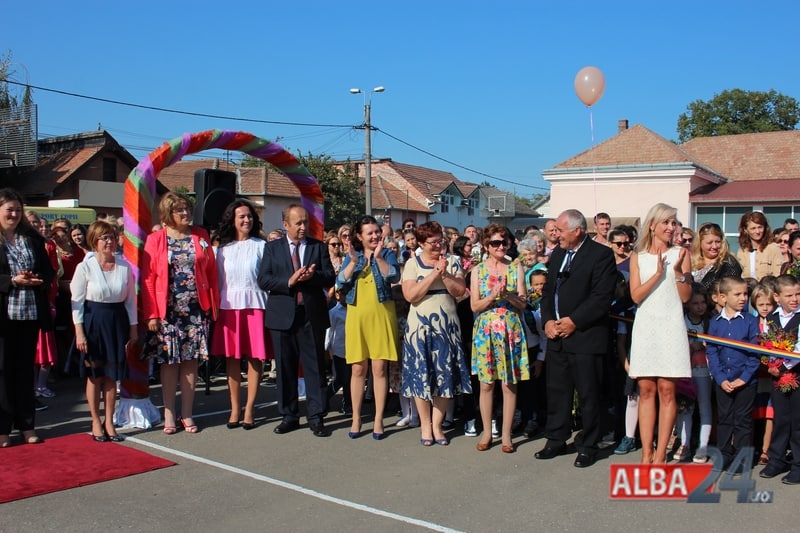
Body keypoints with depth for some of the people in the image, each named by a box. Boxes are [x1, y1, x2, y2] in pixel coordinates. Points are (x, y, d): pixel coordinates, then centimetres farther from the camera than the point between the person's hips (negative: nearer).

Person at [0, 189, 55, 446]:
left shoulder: (33, 238, 10)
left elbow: (48, 271, 10)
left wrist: (37, 279, -10)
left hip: (30, 313, 3)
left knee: (25, 369, 11)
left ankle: (27, 425, 19)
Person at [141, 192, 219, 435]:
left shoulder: (201, 237, 6)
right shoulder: (155, 240, 0)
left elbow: (211, 272, 6)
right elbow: (148, 278, -3)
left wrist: (214, 306, 0)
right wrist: (151, 314, -8)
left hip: (196, 308, 2)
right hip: (168, 310, -1)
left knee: (191, 361, 5)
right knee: (169, 361, 4)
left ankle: (187, 414, 14)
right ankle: (169, 414, 14)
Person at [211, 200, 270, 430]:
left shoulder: (261, 246, 3)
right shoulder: (223, 248, 10)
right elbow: (218, 280, 11)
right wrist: (216, 308, 4)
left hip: (255, 305, -2)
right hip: (229, 307, 2)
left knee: (255, 357, -1)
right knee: (231, 357, 4)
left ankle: (249, 409, 8)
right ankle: (235, 408, 13)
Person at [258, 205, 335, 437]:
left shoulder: (319, 247, 8)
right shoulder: (272, 248, 7)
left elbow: (330, 277, 1)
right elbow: (263, 280, -3)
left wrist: (312, 276, -19)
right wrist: (289, 281, -17)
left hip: (312, 315, 0)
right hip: (282, 316, 1)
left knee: (315, 367, 1)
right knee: (285, 368, 7)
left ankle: (316, 417, 7)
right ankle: (289, 416, 18)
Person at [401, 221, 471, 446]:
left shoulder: (452, 263, 7)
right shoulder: (413, 264, 0)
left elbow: (460, 291, -3)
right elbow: (410, 295, -13)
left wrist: (445, 274, -16)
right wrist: (434, 274, -16)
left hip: (447, 325, 2)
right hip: (420, 325, -2)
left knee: (445, 374, 3)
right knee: (421, 373, 1)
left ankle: (437, 425, 13)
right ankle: (425, 425, 13)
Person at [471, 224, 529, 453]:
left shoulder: (516, 268, 4)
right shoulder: (478, 270, 4)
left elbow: (523, 303, 0)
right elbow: (474, 306, 0)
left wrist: (507, 294, -18)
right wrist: (493, 296, -16)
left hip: (511, 331, 0)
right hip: (485, 331, 0)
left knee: (509, 383, 2)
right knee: (486, 383, 4)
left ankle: (506, 434, 13)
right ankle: (487, 432, 17)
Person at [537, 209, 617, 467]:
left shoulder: (601, 254, -8)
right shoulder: (557, 253, 14)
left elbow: (602, 298, -15)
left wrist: (574, 321, -15)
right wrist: (547, 321, 1)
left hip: (585, 337, -6)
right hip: (556, 335, 6)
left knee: (588, 394, 2)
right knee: (556, 390, 11)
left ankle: (588, 446, 15)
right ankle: (556, 440, 24)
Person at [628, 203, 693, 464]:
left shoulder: (680, 254, 5)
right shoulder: (638, 257, 9)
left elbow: (685, 296, 1)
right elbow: (636, 296, -2)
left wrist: (678, 271, -14)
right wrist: (658, 273, -13)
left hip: (670, 327, -1)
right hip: (645, 326, 1)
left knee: (667, 390, -3)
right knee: (646, 390, 2)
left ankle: (660, 453, 2)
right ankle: (646, 452, 6)